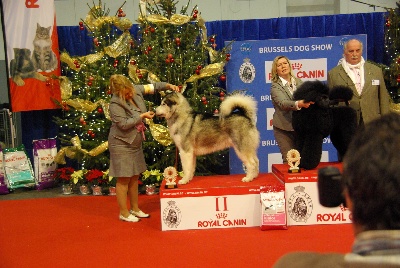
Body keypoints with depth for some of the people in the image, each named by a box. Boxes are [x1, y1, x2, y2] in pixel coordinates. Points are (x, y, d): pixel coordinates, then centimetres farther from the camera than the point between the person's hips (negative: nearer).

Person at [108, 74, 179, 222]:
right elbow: (124, 124, -25)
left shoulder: (136, 90, -3)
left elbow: (153, 87, 7)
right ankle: (124, 213, 9)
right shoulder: (115, 103, -22)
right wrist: (142, 116, -19)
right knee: (124, 179, -1)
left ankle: (135, 209, 26)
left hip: (135, 143, 8)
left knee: (134, 177, 15)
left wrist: (169, 86, -7)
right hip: (121, 144, -8)